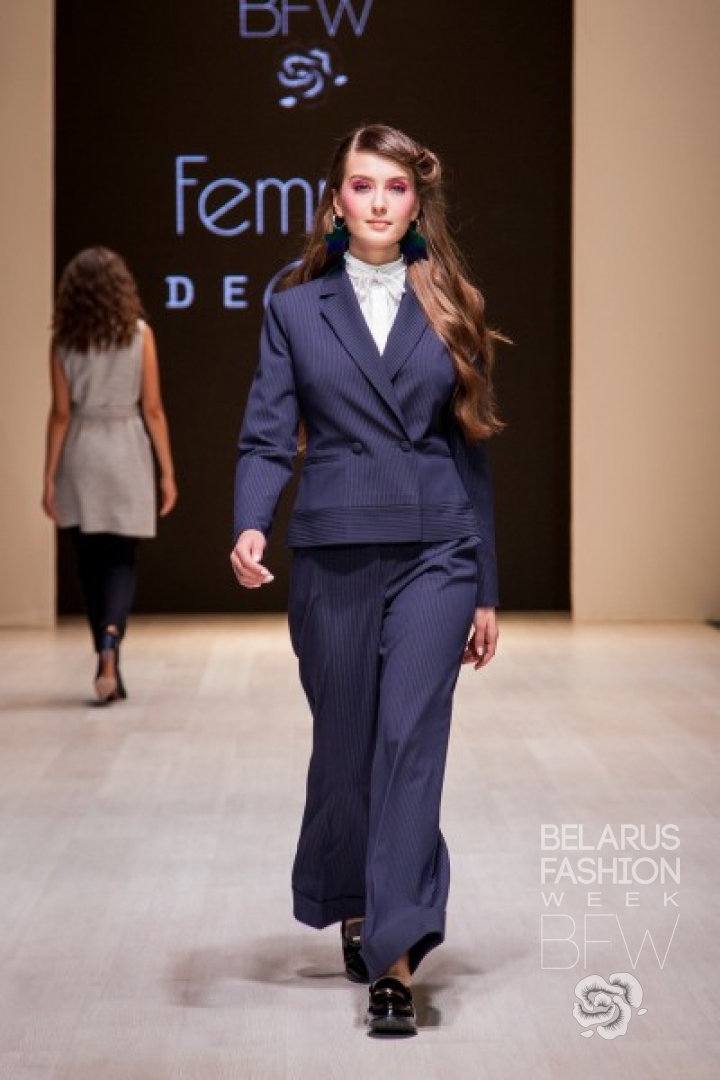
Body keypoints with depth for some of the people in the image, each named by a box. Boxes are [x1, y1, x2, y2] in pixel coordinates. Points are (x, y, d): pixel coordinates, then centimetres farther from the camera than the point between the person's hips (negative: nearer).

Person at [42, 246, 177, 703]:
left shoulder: (64, 341, -2)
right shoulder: (139, 334, -3)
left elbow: (61, 414, -3)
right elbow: (152, 410, -4)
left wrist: (49, 477, 2)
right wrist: (168, 471, 2)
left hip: (80, 454, 1)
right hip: (126, 452, -1)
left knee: (92, 562, 10)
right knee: (122, 560, 7)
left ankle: (110, 667, 14)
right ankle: (110, 639, -20)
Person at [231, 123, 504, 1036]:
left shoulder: (449, 310, 9)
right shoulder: (296, 310, 7)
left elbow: (471, 448, 11)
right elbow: (267, 436, 0)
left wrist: (486, 589, 10)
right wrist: (250, 526, -21)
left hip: (434, 550, 0)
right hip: (333, 552, 1)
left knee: (411, 738, -12)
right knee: (346, 744, 9)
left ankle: (396, 958, -13)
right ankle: (353, 906, 34)